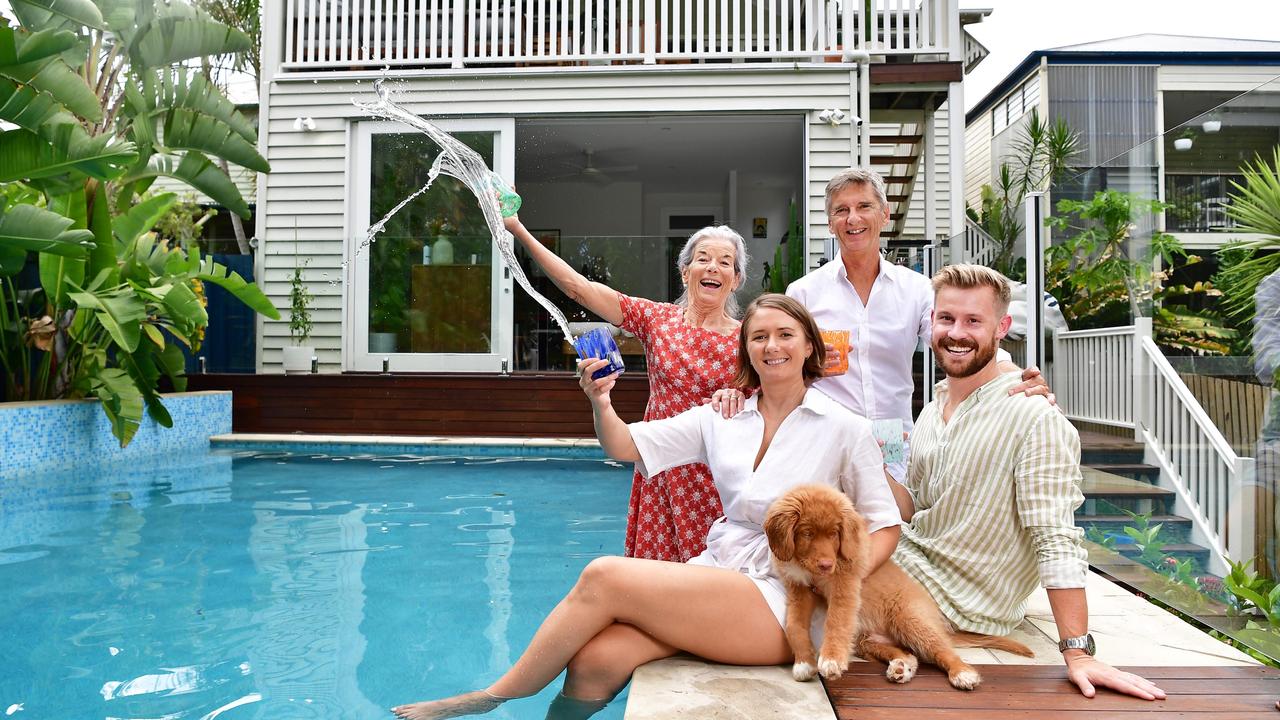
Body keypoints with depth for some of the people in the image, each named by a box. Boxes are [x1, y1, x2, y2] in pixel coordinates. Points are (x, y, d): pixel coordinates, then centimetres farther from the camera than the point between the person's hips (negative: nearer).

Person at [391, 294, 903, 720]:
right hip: (717, 573, 4)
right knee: (596, 659, -24)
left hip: (779, 604, -4)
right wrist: (601, 404, -15)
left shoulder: (844, 429, 1)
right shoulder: (722, 418, 11)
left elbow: (884, 527, 4)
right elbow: (626, 447, 7)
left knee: (603, 576, -22)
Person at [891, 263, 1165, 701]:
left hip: (959, 604, -7)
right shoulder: (931, 413, 7)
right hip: (908, 564, 7)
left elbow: (1056, 541, -22)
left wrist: (1077, 652, -26)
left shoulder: (1034, 419, -18)